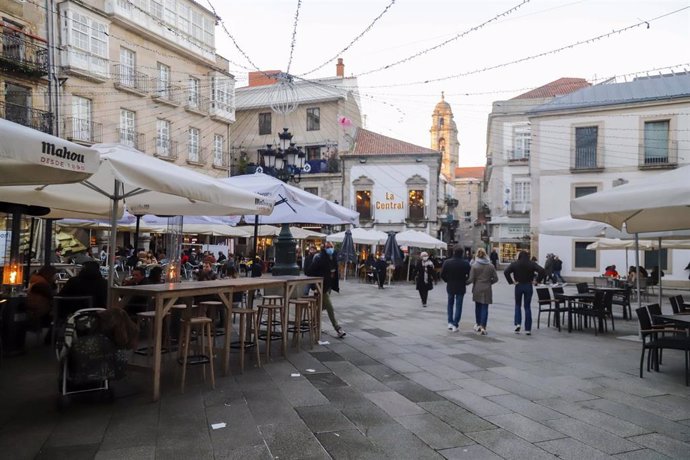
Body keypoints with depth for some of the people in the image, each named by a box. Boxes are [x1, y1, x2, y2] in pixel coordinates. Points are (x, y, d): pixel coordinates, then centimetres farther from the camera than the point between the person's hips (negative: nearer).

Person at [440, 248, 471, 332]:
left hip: (450, 287, 2)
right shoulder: (465, 263, -11)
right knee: (458, 306, 6)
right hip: (461, 287, -2)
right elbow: (470, 275, -12)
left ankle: (450, 322, 16)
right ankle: (455, 325, 4)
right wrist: (465, 282, 5)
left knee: (450, 304, 19)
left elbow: (442, 274, -6)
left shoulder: (447, 262, -6)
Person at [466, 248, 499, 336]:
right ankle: (483, 327, -6)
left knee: (478, 307, 16)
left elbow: (471, 279, -10)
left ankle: (478, 325, 26)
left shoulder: (474, 266, -9)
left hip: (477, 289, 0)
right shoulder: (490, 266, -2)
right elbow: (495, 278, 1)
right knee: (485, 308, 1)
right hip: (487, 290, 0)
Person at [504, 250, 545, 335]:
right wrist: (536, 280, -4)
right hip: (528, 286, 0)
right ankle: (528, 329, 5)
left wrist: (511, 281, -7)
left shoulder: (515, 264, -2)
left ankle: (517, 323, -1)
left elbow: (506, 272, -13)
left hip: (518, 286, 0)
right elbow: (542, 271, -11)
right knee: (527, 307, 6)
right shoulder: (532, 264, -1)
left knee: (518, 305, 17)